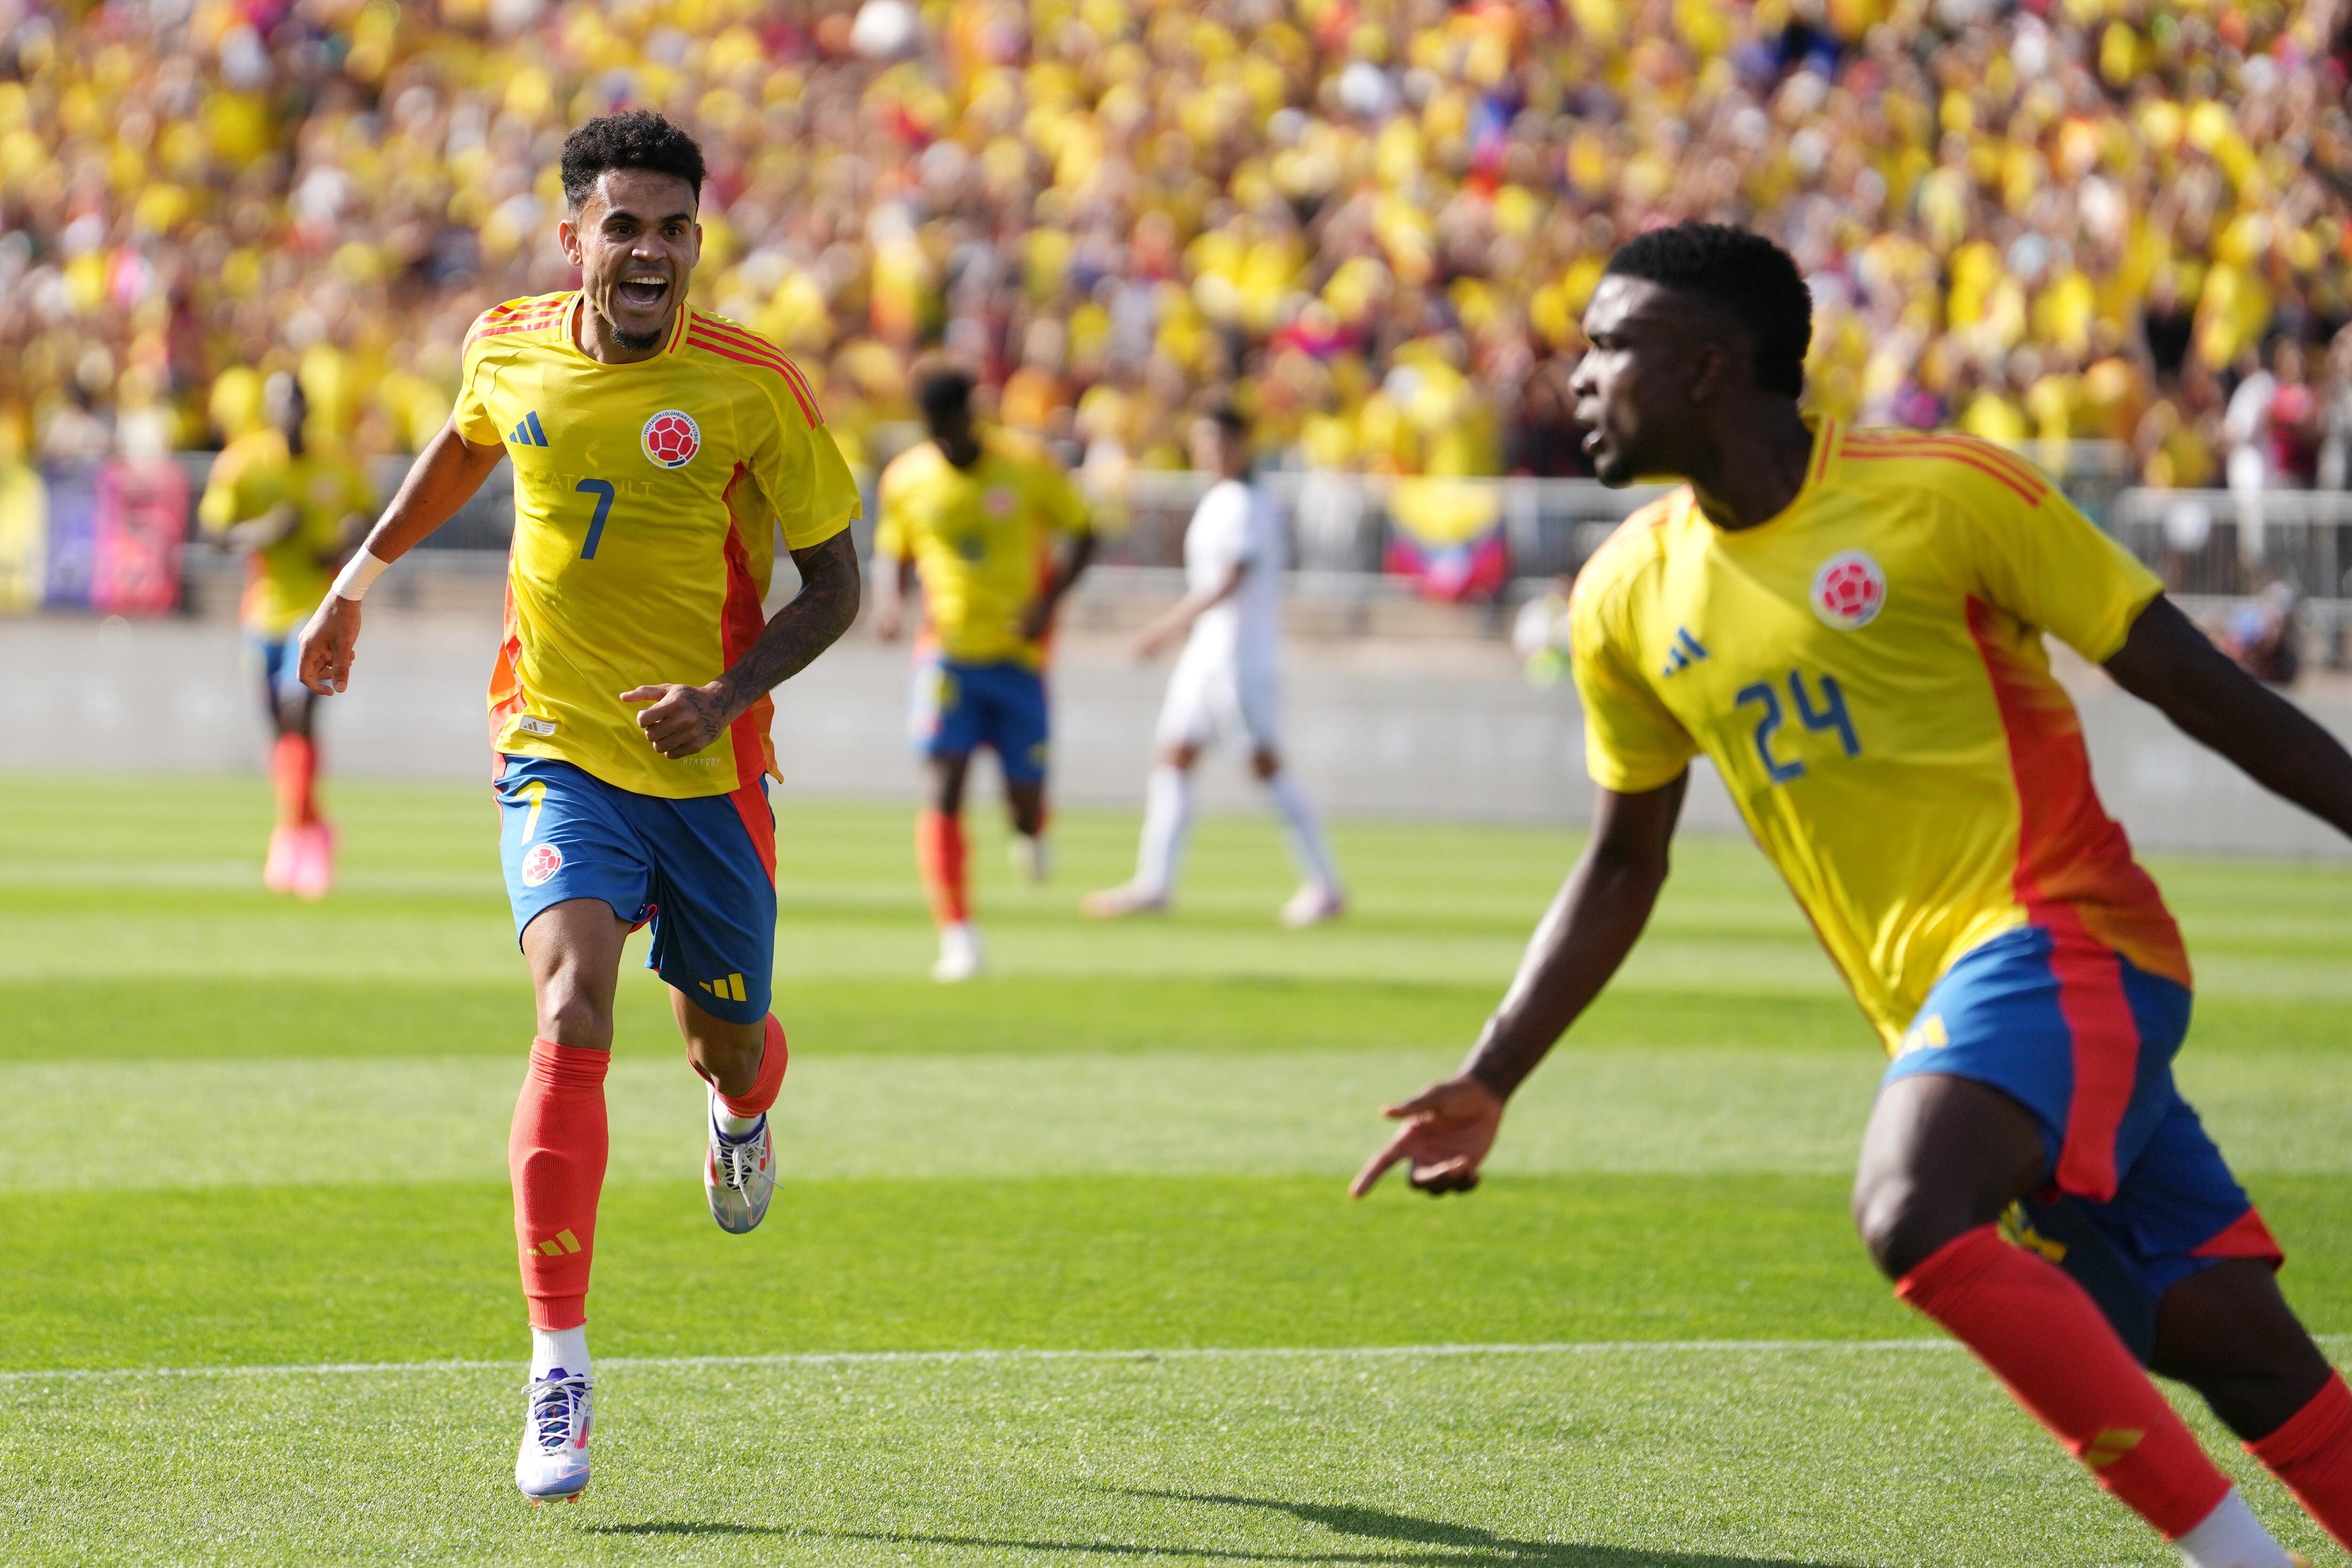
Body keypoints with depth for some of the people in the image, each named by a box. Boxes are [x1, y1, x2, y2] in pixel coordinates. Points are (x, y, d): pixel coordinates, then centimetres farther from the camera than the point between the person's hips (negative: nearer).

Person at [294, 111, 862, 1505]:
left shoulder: (752, 388, -13)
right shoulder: (510, 349, -3)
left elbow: (836, 582, -6)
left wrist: (728, 693, -21)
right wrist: (363, 577, 25)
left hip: (711, 769, 0)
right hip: (558, 752, 0)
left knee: (730, 1042, 13)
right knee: (574, 1006, -23)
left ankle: (741, 1115, 56)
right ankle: (559, 1368, -23)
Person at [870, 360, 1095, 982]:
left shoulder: (1027, 465, -5)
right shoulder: (905, 479, 1)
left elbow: (1083, 534, 3)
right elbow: (893, 552, 15)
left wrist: (1048, 602, -12)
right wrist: (889, 600, -7)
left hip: (1019, 655, -1)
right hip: (947, 652, 1)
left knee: (1025, 797, 0)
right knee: (944, 783, -15)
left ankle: (1031, 833, 41)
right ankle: (957, 936, -13)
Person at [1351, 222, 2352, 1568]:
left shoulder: (1944, 495, -8)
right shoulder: (1631, 598, 9)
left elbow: (2194, 684, -4)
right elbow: (1623, 870, 19)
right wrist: (1491, 1082, 13)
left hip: (2057, 938, -5)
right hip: (1942, 1000, 5)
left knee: (1916, 1215, -29)